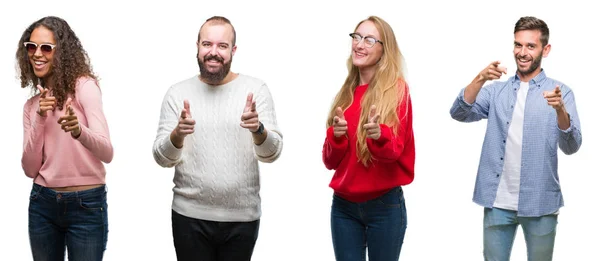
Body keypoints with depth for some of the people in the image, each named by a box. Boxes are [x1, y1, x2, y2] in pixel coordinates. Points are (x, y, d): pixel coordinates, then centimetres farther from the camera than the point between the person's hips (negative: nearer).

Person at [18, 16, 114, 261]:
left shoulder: (84, 86, -9)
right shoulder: (32, 104, 9)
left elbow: (106, 153, -19)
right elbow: (30, 169, 0)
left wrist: (79, 131, -39)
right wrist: (40, 118, -11)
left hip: (86, 204, -5)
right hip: (42, 203, 5)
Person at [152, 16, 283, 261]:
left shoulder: (256, 89, -2)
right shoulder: (178, 93, 1)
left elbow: (272, 153, -6)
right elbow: (162, 158, -2)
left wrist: (258, 130, -26)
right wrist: (177, 135, -23)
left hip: (242, 217, 0)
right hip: (190, 216, 0)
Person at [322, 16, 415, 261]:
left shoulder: (396, 90, -6)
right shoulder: (345, 94, 7)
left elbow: (395, 151, -12)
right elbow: (330, 161, 5)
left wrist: (379, 135, -33)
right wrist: (336, 136, -15)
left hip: (385, 205, -4)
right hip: (343, 205, 4)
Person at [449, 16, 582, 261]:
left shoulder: (560, 92, 0)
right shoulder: (496, 90, 7)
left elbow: (571, 147, -11)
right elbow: (459, 113, -8)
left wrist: (561, 110, -30)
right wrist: (480, 79, -24)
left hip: (540, 203, -2)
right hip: (498, 201, 2)